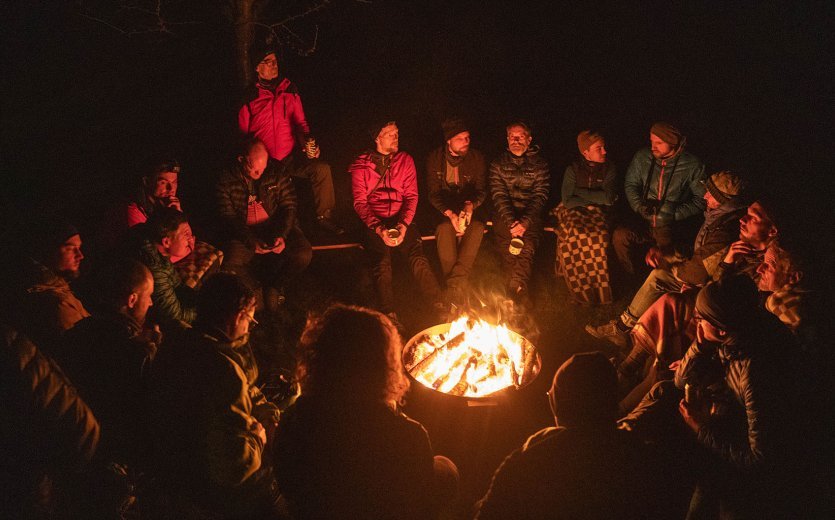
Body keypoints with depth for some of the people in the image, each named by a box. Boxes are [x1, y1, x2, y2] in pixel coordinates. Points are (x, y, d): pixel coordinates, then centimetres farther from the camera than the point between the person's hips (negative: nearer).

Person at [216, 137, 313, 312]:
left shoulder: (277, 174, 0)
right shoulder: (226, 182, -5)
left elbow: (289, 207, 0)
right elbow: (229, 218, -8)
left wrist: (282, 235, -19)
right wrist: (251, 241, -24)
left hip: (275, 229, 1)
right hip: (244, 234, -1)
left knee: (304, 254, -25)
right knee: (230, 268, -29)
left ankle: (275, 285, 3)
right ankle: (262, 286, 4)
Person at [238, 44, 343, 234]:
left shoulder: (289, 90, 7)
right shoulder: (249, 98, -2)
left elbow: (300, 121, 12)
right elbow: (242, 134, 4)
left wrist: (309, 141, -8)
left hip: (290, 158, 3)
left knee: (322, 168, -20)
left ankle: (324, 217, -5)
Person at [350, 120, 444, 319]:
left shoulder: (405, 160, 13)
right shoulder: (361, 165, 6)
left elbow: (411, 196, 7)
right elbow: (360, 202, 0)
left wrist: (404, 224, -11)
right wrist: (378, 229, -16)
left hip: (401, 220, 2)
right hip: (374, 222, -1)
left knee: (418, 257, -23)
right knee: (382, 262, -27)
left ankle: (440, 306, -26)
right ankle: (389, 315, -29)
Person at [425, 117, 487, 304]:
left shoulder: (476, 157, 0)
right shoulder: (434, 158, -3)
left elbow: (482, 190, 1)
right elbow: (434, 193, -6)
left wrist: (471, 205, -23)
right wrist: (450, 214, -25)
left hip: (469, 207, 1)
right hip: (443, 210, -1)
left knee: (477, 226, -33)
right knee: (445, 228, -35)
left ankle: (455, 285, -35)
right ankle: (455, 287, -33)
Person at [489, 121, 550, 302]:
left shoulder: (539, 164, 9)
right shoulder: (498, 164, 11)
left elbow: (540, 196, -1)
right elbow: (498, 195, 0)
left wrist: (525, 222, -19)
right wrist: (511, 222, -17)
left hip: (530, 213, -1)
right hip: (505, 213, 2)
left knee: (528, 243, -29)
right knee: (507, 241, -28)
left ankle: (516, 287, -42)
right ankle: (519, 288, -32)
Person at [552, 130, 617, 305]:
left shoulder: (609, 169, 4)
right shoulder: (573, 169, 2)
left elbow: (609, 198, -9)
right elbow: (568, 201, -7)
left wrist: (580, 192, -6)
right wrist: (596, 199, -8)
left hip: (597, 212, 0)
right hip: (574, 211, 0)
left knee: (597, 237, -35)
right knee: (575, 235, -35)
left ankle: (597, 287, -21)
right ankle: (579, 288, -22)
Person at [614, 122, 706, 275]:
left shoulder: (692, 165, -6)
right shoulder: (642, 157, 2)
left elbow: (701, 199, -4)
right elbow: (630, 185, 11)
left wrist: (675, 213, -14)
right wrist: (639, 206, -7)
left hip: (672, 227, -3)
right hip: (644, 222, 3)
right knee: (620, 235, -26)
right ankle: (631, 278, -4)